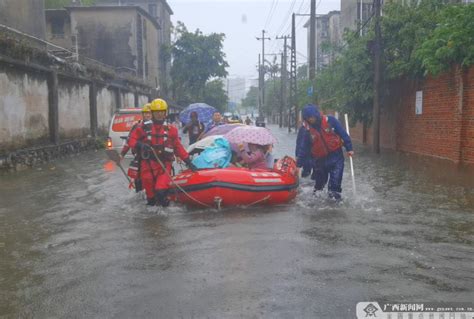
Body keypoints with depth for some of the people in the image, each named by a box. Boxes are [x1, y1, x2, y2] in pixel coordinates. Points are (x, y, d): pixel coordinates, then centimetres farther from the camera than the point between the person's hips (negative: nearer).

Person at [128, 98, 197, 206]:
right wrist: (139, 145, -16)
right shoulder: (144, 127, 5)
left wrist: (188, 161, 5)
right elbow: (131, 140, 6)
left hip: (164, 165, -1)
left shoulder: (171, 130, 8)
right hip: (147, 164, 1)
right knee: (150, 191, 2)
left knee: (160, 191, -17)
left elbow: (178, 148, 12)